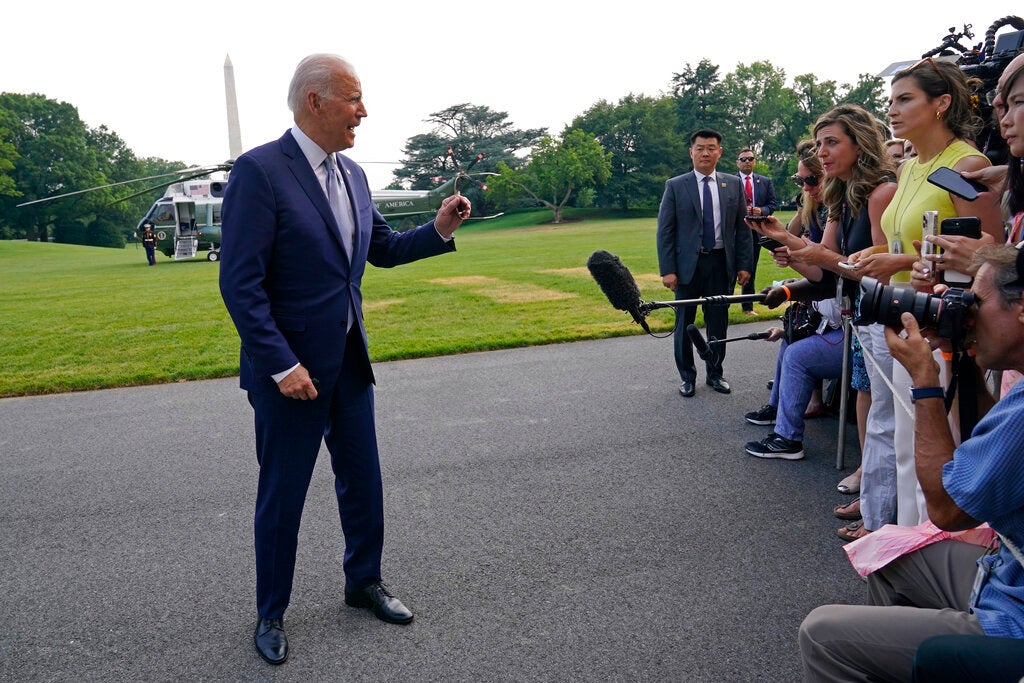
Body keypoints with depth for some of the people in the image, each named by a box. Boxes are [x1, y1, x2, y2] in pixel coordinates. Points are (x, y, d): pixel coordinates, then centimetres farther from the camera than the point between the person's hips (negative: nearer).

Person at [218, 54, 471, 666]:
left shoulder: (352, 175, 7)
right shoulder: (260, 171, -15)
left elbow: (383, 249, 18)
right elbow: (240, 283, -18)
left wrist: (439, 229, 2)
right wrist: (282, 366, -20)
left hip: (350, 361, 7)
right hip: (291, 368, -6)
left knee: (364, 482, 17)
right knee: (282, 497, 9)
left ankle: (365, 582, 39)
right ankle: (272, 614, 29)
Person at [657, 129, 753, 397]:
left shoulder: (733, 184, 6)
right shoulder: (675, 186, -1)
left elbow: (742, 227, 7)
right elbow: (664, 230, -4)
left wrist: (744, 264, 0)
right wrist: (667, 269, -11)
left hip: (721, 263, 2)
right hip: (687, 263, -2)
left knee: (718, 322, 9)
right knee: (684, 322, 7)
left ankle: (715, 373, 24)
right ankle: (687, 376, 21)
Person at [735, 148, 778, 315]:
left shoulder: (765, 181, 11)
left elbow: (773, 204, 10)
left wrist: (762, 210, -10)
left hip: (756, 230, 4)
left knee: (751, 269, 9)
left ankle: (748, 306, 17)